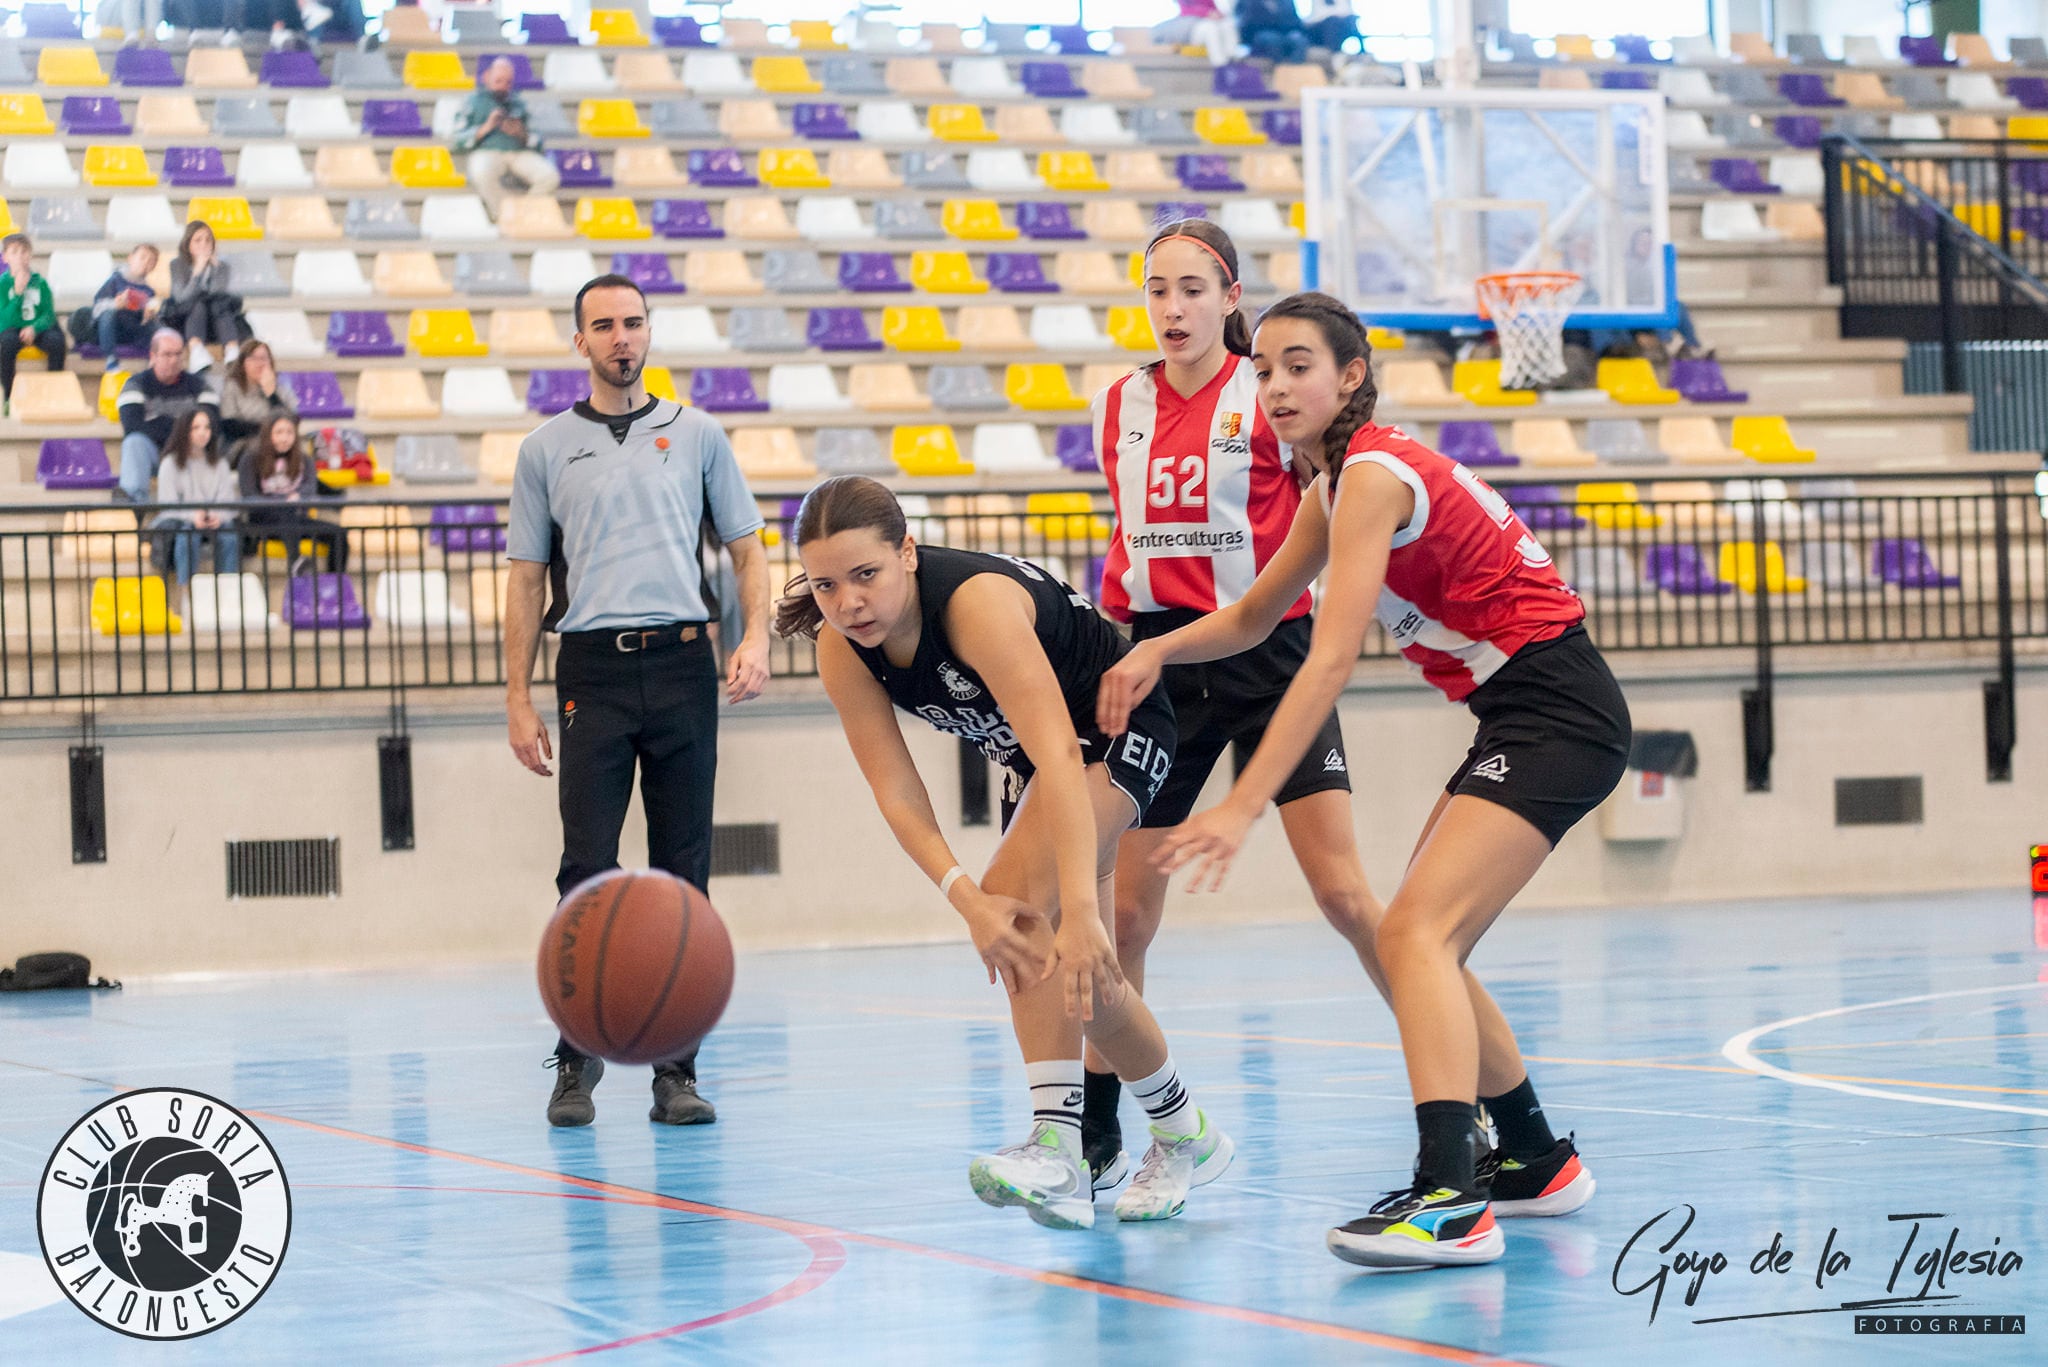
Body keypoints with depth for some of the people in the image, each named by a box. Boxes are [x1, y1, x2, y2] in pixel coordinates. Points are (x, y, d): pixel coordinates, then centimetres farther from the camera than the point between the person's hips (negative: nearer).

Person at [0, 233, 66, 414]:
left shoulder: (39, 282, 1)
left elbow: (48, 315, -3)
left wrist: (34, 328, -24)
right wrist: (18, 292, -23)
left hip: (37, 329, 2)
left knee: (56, 340, -30)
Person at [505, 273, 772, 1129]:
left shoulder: (697, 435, 12)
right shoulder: (547, 449, 10)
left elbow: (747, 548, 13)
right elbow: (526, 579, 11)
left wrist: (755, 639, -5)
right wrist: (518, 701, 4)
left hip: (682, 665, 1)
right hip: (594, 667, -1)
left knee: (683, 874, 1)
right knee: (588, 871, -7)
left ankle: (675, 1069, 5)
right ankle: (577, 1060, 4)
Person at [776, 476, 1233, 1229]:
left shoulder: (976, 601, -38)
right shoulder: (841, 650, -18)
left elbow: (1058, 756, -45)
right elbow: (896, 792, -20)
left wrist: (1080, 909, -54)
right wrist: (965, 899, -36)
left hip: (1119, 725, -8)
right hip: (1036, 754, 8)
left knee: (1023, 901, -29)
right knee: (1076, 975, 9)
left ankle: (1057, 1149, -32)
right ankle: (1183, 1135, 29)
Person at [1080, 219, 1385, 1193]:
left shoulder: (1267, 398, -5)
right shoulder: (1118, 407, 8)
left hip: (1266, 651, -3)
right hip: (1155, 658, 4)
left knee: (1343, 892, -10)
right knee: (1123, 907, 3)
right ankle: (1095, 1135, 14)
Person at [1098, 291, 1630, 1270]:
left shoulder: (1373, 474, -16)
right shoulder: (1339, 481, 14)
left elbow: (1330, 661, -24)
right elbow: (1253, 617, 24)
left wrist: (1242, 808, -29)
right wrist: (1158, 648, 4)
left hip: (1555, 711, -10)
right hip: (1524, 718, 10)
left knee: (1416, 932, -22)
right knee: (1425, 942, 14)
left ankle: (1450, 1201, -34)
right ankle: (1536, 1162, 27)